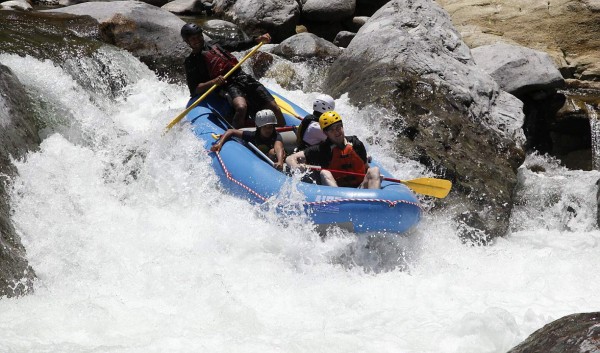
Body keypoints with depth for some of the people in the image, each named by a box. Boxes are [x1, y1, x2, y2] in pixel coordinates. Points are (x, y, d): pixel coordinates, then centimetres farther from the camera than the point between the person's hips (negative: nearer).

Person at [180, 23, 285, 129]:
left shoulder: (214, 44, 21)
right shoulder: (191, 62, 7)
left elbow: (239, 45, 25)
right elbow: (194, 91, -1)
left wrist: (258, 39, 9)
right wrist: (213, 82, -17)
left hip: (244, 77, 5)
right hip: (228, 85, -5)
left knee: (275, 109, -7)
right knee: (241, 108, -38)